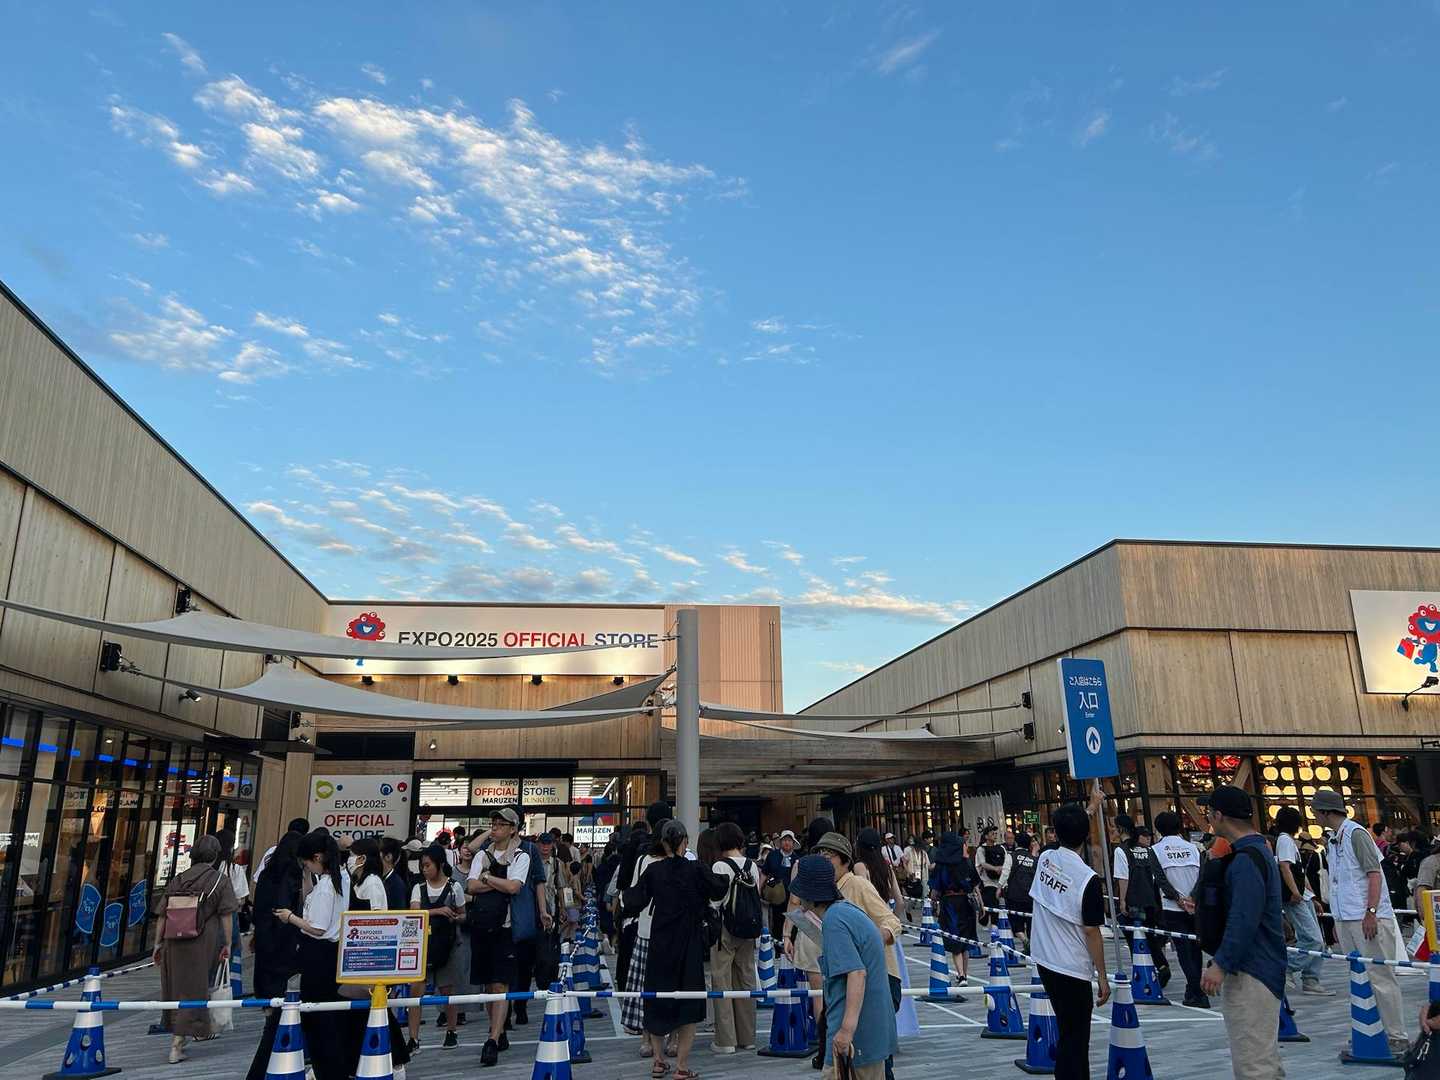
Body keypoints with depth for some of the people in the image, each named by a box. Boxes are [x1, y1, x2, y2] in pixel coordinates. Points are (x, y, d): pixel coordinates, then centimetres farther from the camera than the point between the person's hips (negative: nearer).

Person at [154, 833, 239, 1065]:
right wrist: (228, 944, 0)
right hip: (203, 944, -4)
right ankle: (177, 1043, -1)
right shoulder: (220, 879, -1)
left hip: (174, 942, 4)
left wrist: (159, 943, 19)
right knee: (194, 991, 2)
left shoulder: (177, 879, 10)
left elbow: (163, 916, 11)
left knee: (176, 988, 17)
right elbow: (226, 915, -5)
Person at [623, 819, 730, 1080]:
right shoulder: (697, 869, -11)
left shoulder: (652, 870, -7)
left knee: (657, 998, 16)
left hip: (660, 943, 2)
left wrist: (627, 892, 17)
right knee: (689, 1000, 8)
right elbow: (720, 889, 3)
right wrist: (725, 877, 23)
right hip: (690, 945, -2)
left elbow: (634, 904, -3)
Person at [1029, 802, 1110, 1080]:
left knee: (1069, 1033, 19)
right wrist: (1102, 977, -5)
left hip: (1044, 961, 6)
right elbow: (1091, 932, -15)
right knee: (1074, 1039, 3)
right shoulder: (1089, 880, -18)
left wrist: (1089, 808, 27)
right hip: (1073, 970, -6)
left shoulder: (1044, 859, -2)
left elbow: (1060, 843, 21)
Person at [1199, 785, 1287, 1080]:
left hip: (1251, 972, -11)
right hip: (1262, 967, 11)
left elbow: (1244, 920, -25)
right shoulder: (1259, 850, 14)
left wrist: (1220, 964, -23)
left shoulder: (1246, 859, -19)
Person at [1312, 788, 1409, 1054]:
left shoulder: (1356, 834, -9)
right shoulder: (1332, 842, 16)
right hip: (1346, 920, 9)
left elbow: (1374, 874, -15)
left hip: (1368, 919, -9)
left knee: (1380, 977, -5)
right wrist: (1338, 921, 21)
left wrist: (1371, 912, -22)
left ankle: (1396, 1037, 0)